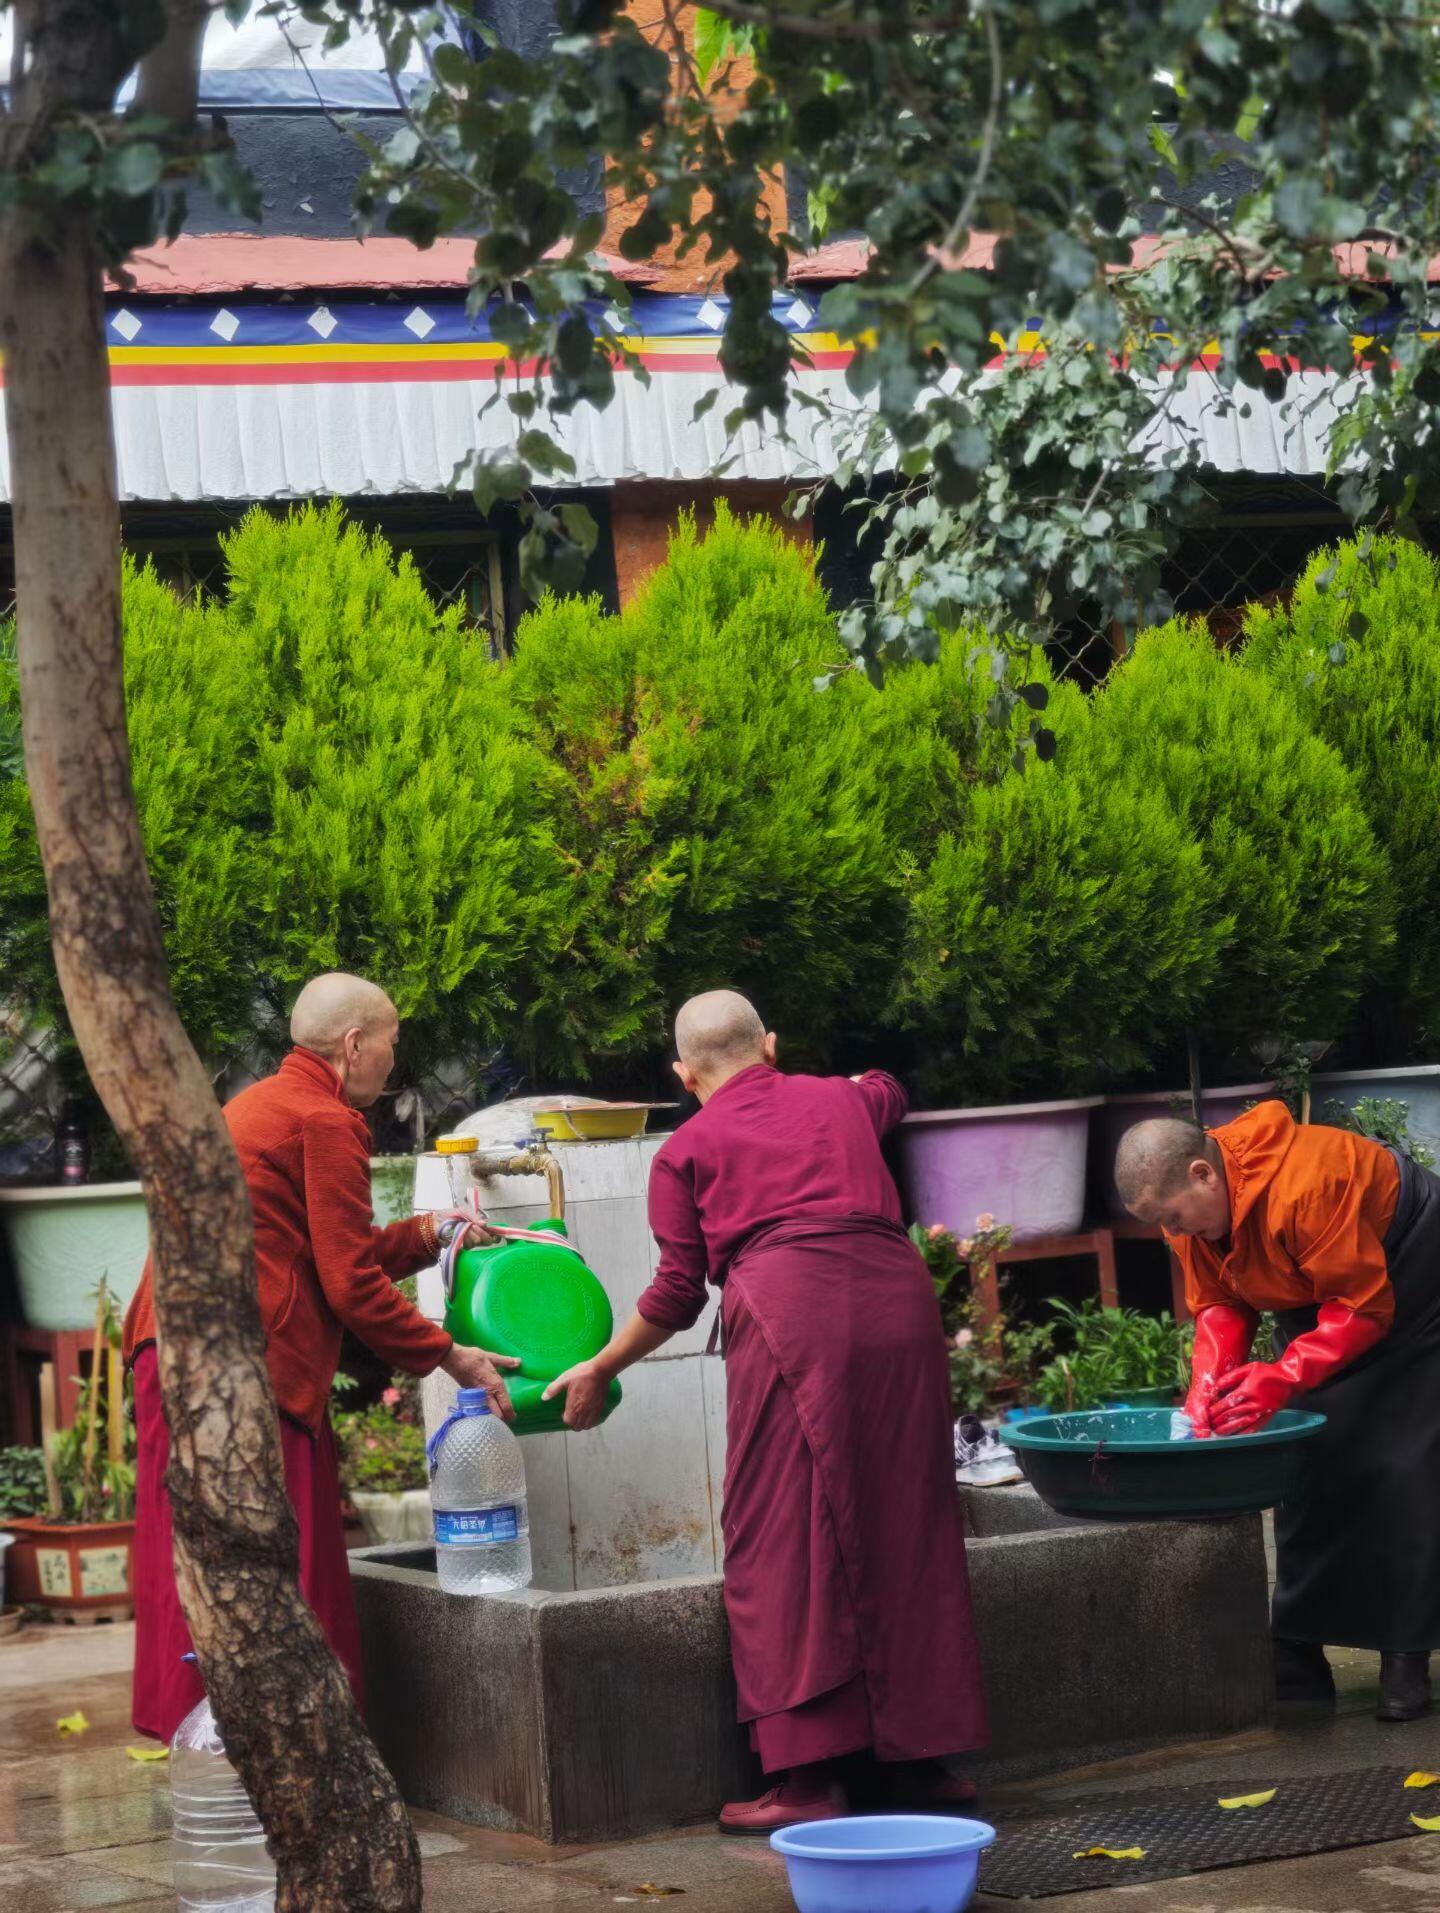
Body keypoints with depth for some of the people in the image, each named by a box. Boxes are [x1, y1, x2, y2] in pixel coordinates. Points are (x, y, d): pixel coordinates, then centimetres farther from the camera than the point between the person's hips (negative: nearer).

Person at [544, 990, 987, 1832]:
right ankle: (922, 1754, 16)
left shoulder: (687, 1149, 14)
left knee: (786, 1541, 1)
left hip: (788, 1309, -4)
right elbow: (888, 1091, 50)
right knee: (906, 1529, 11)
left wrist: (599, 1370, 26)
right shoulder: (840, 1101, 25)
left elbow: (677, 1294, 13)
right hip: (900, 1300, 4)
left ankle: (809, 1778, -3)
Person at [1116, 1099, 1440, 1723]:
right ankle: (1299, 1656, 2)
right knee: (1307, 1471, 0)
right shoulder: (1189, 1207, -12)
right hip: (1318, 1298, 7)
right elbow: (1220, 1305, -7)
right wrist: (1208, 1383, -24)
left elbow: (1363, 1307, -33)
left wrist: (1282, 1377, -39)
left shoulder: (1305, 1186, -38)